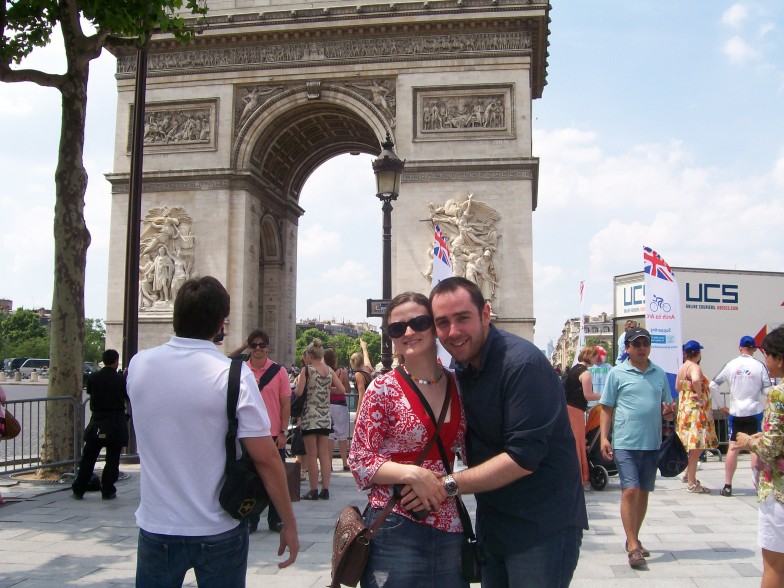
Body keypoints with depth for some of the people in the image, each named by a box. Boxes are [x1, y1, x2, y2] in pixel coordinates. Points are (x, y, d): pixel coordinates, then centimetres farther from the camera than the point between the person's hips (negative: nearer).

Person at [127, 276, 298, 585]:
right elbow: (266, 458, -16)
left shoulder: (138, 365, -4)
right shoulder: (233, 374, -16)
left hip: (156, 527, 3)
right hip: (219, 533, -3)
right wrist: (289, 525, -6)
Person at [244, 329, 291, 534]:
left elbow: (286, 404, 0)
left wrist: (283, 432, -6)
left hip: (274, 434, -1)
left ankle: (275, 520, 19)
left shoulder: (279, 371, 0)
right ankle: (251, 520, 20)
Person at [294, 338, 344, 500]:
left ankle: (313, 490, 5)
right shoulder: (329, 370, 5)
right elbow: (342, 389, 6)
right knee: (324, 454, 9)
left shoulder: (307, 369, -9)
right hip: (325, 417, 5)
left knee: (311, 455, 1)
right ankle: (325, 489, 10)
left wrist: (294, 388, 5)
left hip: (310, 416, -5)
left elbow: (299, 392, -16)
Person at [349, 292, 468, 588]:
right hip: (396, 528, -4)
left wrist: (446, 481, -7)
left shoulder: (458, 386, 4)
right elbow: (359, 460, -7)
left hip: (450, 528, 4)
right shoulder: (383, 388, -8)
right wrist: (412, 474, -21)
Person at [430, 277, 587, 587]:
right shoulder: (463, 368, 5)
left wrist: (449, 485, -23)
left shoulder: (523, 363, -22)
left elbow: (523, 458, -26)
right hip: (491, 520, 8)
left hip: (542, 526, -8)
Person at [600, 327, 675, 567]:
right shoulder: (617, 373, 0)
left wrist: (668, 411, -4)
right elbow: (607, 408, 1)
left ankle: (633, 539, 26)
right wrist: (604, 438, -8)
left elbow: (665, 406, 20)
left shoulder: (659, 374, 12)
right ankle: (633, 547, -7)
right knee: (630, 490, -11)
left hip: (652, 443, 5)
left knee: (643, 492, 12)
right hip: (625, 442, -4)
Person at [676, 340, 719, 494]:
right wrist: (699, 394, -23)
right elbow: (696, 380, -38)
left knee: (694, 446, 21)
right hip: (696, 410, -10)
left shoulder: (682, 367, 13)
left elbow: (678, 386, 26)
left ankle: (688, 475, 30)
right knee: (696, 446, -6)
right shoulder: (694, 367, -16)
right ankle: (692, 483, -3)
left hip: (685, 408, 10)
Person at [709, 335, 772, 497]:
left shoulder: (731, 365, 1)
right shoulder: (759, 366, -6)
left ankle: (727, 485, 7)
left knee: (733, 447, 6)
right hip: (755, 411, -2)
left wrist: (722, 406, 8)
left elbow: (713, 385, 1)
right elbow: (768, 391, -9)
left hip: (735, 412, 2)